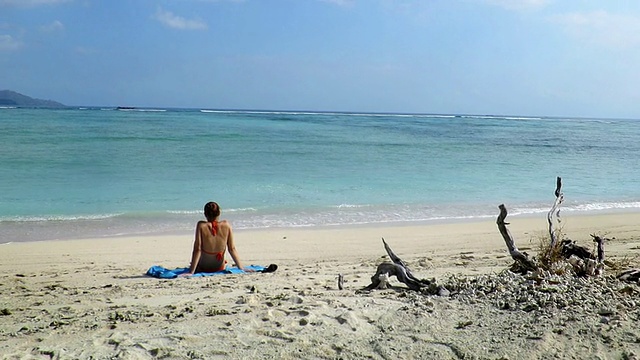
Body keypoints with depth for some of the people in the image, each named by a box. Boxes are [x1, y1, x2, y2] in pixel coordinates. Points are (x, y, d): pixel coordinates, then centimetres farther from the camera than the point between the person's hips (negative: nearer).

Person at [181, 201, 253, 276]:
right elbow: (232, 249, -10)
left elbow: (197, 249, -21)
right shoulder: (226, 225, -14)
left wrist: (191, 272, -17)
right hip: (220, 269, 2)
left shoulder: (201, 225, -20)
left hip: (202, 269, -2)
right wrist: (241, 268, -3)